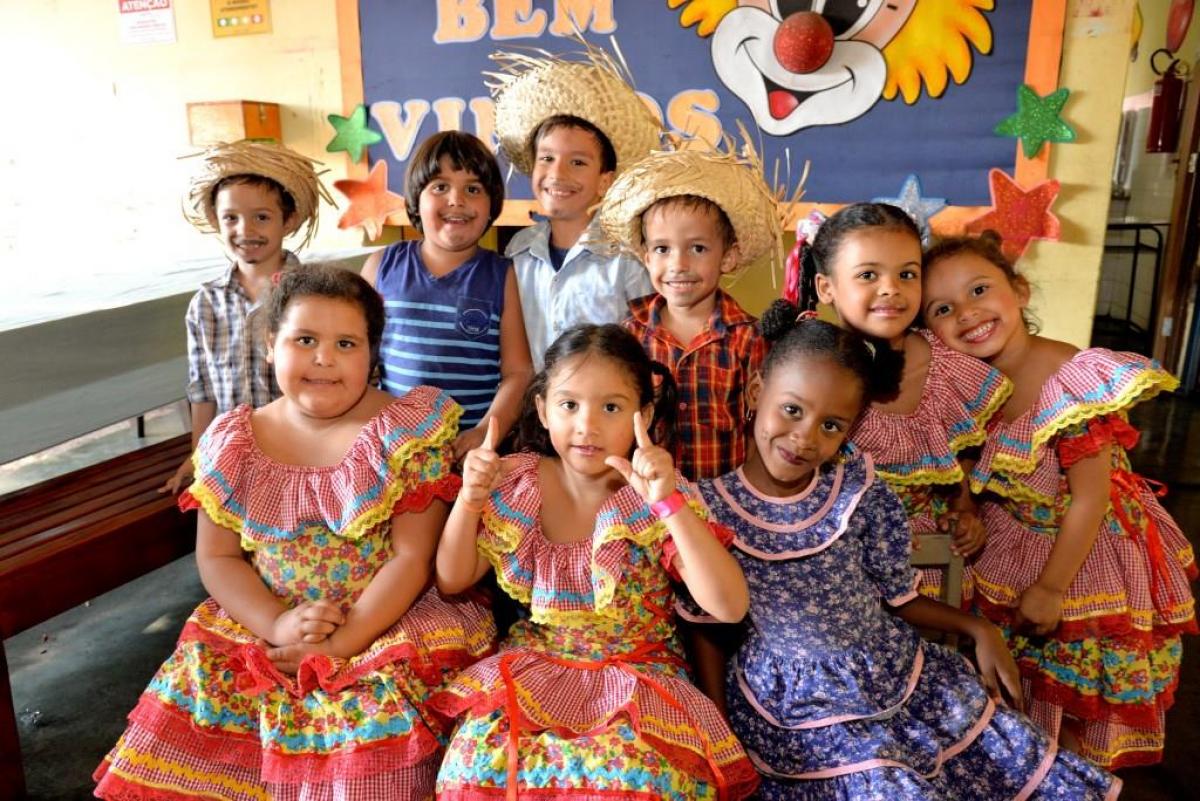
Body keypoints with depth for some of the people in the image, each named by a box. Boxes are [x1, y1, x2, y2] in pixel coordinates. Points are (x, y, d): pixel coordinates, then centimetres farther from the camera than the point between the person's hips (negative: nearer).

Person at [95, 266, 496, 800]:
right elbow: (217, 558, 4)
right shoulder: (234, 442, 4)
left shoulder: (408, 430, -8)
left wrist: (340, 645, -18)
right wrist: (276, 624, -13)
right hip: (264, 628, 4)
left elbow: (412, 558, -11)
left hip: (387, 623, -3)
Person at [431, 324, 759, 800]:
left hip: (635, 677, -2)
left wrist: (670, 502, -32)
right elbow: (452, 581, 3)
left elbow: (729, 608, -22)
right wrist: (470, 499, -15)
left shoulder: (658, 502, -12)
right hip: (532, 668, 3)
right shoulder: (516, 486, -3)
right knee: (480, 762, -23)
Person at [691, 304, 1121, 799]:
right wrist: (721, 737, -3)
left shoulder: (860, 490, -8)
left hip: (900, 677, 4)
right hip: (800, 703, -3)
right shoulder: (708, 508, -14)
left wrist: (978, 629, -4)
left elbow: (895, 596, 4)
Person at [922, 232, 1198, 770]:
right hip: (1009, 558, 6)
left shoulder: (1073, 381, -27)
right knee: (1021, 695, 20)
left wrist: (1050, 588, -18)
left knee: (1079, 703, 14)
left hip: (1084, 558, -5)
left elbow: (1089, 499, -23)